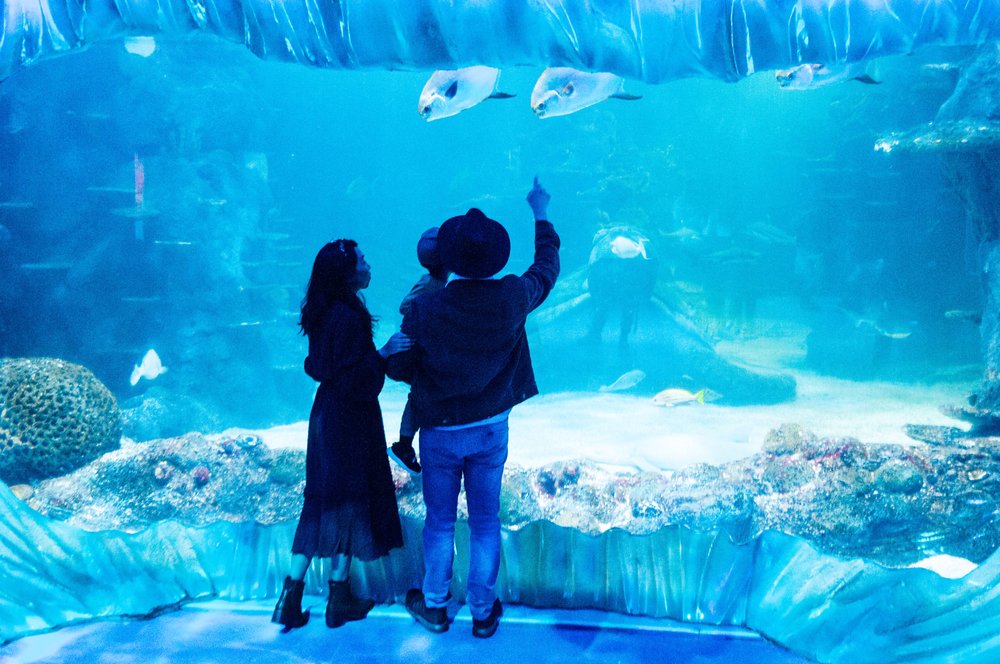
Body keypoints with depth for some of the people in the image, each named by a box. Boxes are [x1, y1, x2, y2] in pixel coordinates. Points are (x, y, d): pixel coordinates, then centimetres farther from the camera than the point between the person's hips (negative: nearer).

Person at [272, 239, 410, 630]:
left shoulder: (322, 314, 5)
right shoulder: (349, 318, -23)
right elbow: (354, 381, -23)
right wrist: (383, 353, -28)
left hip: (326, 414, 9)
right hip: (349, 422, -9)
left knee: (321, 502, 15)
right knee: (349, 502, 6)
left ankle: (292, 599, 18)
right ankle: (339, 602, 19)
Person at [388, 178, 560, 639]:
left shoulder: (425, 311, -23)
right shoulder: (512, 299, -16)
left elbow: (397, 368, -11)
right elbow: (547, 268, 5)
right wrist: (540, 214, 18)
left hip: (440, 431, -2)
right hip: (491, 429, 2)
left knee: (439, 522, 16)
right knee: (485, 522, 15)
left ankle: (434, 606, 32)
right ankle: (483, 612, 28)